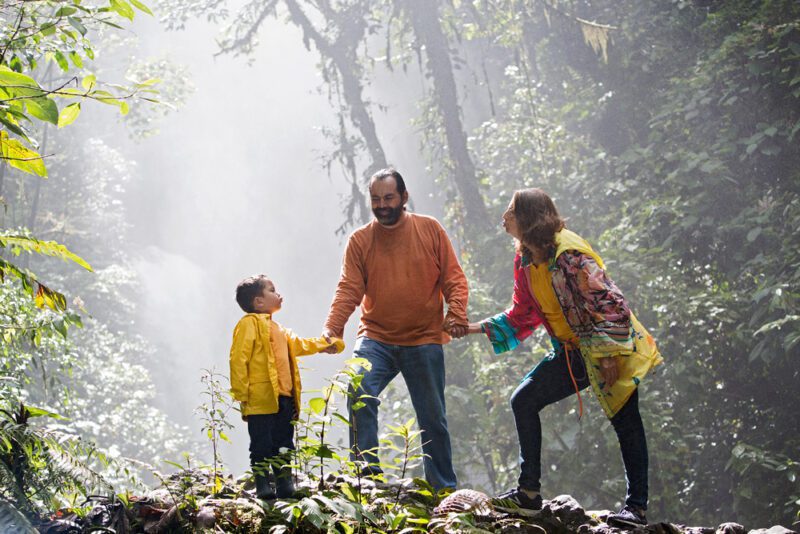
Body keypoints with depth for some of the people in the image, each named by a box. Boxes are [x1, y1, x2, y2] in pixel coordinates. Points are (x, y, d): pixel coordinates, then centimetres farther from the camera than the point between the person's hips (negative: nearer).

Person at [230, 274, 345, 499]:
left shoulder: (277, 329, 24)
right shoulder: (249, 324, -6)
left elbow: (299, 344, 41)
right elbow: (238, 358, -13)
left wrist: (324, 344, 39)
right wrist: (241, 394, -17)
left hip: (283, 399, 9)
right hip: (261, 400, -9)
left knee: (284, 444, 11)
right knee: (262, 445, -4)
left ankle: (285, 485, 17)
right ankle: (262, 486, 0)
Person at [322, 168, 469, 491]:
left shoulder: (430, 230, 1)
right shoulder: (360, 240, 2)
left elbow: (454, 278, 1)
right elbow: (349, 289, -5)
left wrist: (457, 312, -17)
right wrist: (332, 327, -20)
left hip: (424, 341, 0)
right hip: (376, 338, 0)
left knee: (432, 417, 6)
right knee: (360, 394, -25)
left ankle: (443, 488, 19)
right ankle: (366, 468, -18)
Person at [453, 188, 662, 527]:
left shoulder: (568, 253, -23)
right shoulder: (525, 260, 4)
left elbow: (608, 302, -24)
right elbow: (523, 317, 14)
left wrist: (608, 355, -25)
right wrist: (478, 329, 8)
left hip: (612, 349, -9)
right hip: (572, 352, 9)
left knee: (624, 421, -3)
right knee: (523, 401, 3)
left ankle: (636, 507, 5)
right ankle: (529, 491, 8)